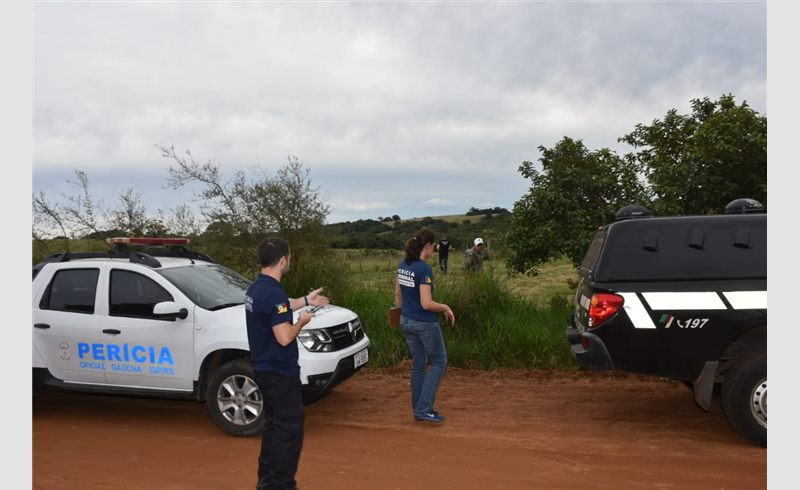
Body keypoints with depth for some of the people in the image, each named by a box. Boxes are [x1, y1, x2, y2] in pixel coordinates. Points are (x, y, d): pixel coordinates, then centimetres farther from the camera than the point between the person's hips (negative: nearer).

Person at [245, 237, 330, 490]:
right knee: (289, 431, 1)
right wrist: (302, 321, -9)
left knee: (273, 426, 21)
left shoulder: (255, 289, 6)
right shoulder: (274, 293, -24)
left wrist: (305, 301, 29)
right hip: (281, 373, -10)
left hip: (264, 370, 10)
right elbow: (285, 337, -28)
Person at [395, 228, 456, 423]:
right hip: (425, 323, -8)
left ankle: (418, 410, 24)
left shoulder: (402, 264, 2)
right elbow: (426, 304, -25)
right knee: (439, 362, 9)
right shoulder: (425, 269, -22)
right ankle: (424, 408, 5)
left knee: (418, 364, 17)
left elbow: (398, 294, 12)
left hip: (406, 322, 8)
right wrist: (446, 308, -9)